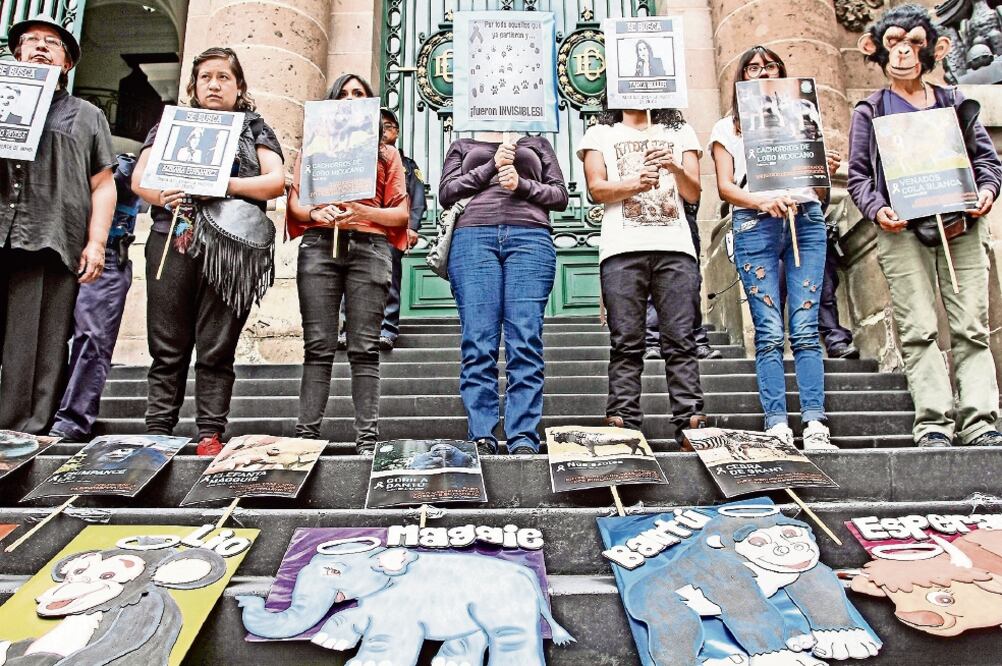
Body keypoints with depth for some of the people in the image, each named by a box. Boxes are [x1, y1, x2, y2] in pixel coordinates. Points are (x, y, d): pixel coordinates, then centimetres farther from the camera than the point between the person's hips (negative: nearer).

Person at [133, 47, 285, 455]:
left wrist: (225, 184, -13)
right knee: (167, 346, 0)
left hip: (230, 249, -1)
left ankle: (211, 434, 1)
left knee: (217, 348, -2)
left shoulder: (255, 129, 17)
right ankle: (157, 431, 5)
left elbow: (276, 181, 1)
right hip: (173, 240, 2)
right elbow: (139, 177, 11)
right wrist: (161, 195, -11)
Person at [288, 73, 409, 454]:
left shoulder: (386, 153, 20)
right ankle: (307, 434, -4)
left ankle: (367, 439, -7)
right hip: (319, 246, 1)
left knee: (364, 348, -6)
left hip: (369, 248, -1)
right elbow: (294, 201, 13)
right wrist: (316, 214, -9)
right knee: (318, 346, -5)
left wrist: (365, 213, -8)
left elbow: (401, 213, 10)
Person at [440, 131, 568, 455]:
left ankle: (524, 441, -14)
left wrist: (522, 185, 1)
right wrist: (491, 167, 2)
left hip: (530, 236, 0)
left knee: (526, 343, -12)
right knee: (478, 344, -10)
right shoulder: (462, 145, 28)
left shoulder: (537, 142, 28)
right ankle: (481, 440, -10)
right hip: (473, 236, 0)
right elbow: (446, 193, 12)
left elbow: (560, 195, 18)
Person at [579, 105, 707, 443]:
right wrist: (636, 183, -13)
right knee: (626, 342, -6)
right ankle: (623, 423, -6)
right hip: (622, 249, -1)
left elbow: (694, 193, 14)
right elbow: (597, 189, 4)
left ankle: (691, 421, -8)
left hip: (676, 248, 1)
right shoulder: (600, 134, 20)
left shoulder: (681, 131, 25)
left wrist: (674, 167, -5)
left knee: (680, 340, -6)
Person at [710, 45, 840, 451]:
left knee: (805, 329, -7)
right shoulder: (728, 128, 17)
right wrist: (762, 202, -14)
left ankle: (815, 425, -9)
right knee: (769, 333, -8)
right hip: (754, 224, -2)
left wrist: (828, 172, -4)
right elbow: (724, 187, 4)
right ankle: (777, 427, -7)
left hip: (806, 220, 2)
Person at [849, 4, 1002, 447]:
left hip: (961, 226, 3)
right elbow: (858, 176, 6)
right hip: (903, 230, -2)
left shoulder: (955, 103, 18)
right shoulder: (869, 111, 12)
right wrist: (877, 209, -12)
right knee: (917, 330, -8)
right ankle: (933, 423, -7)